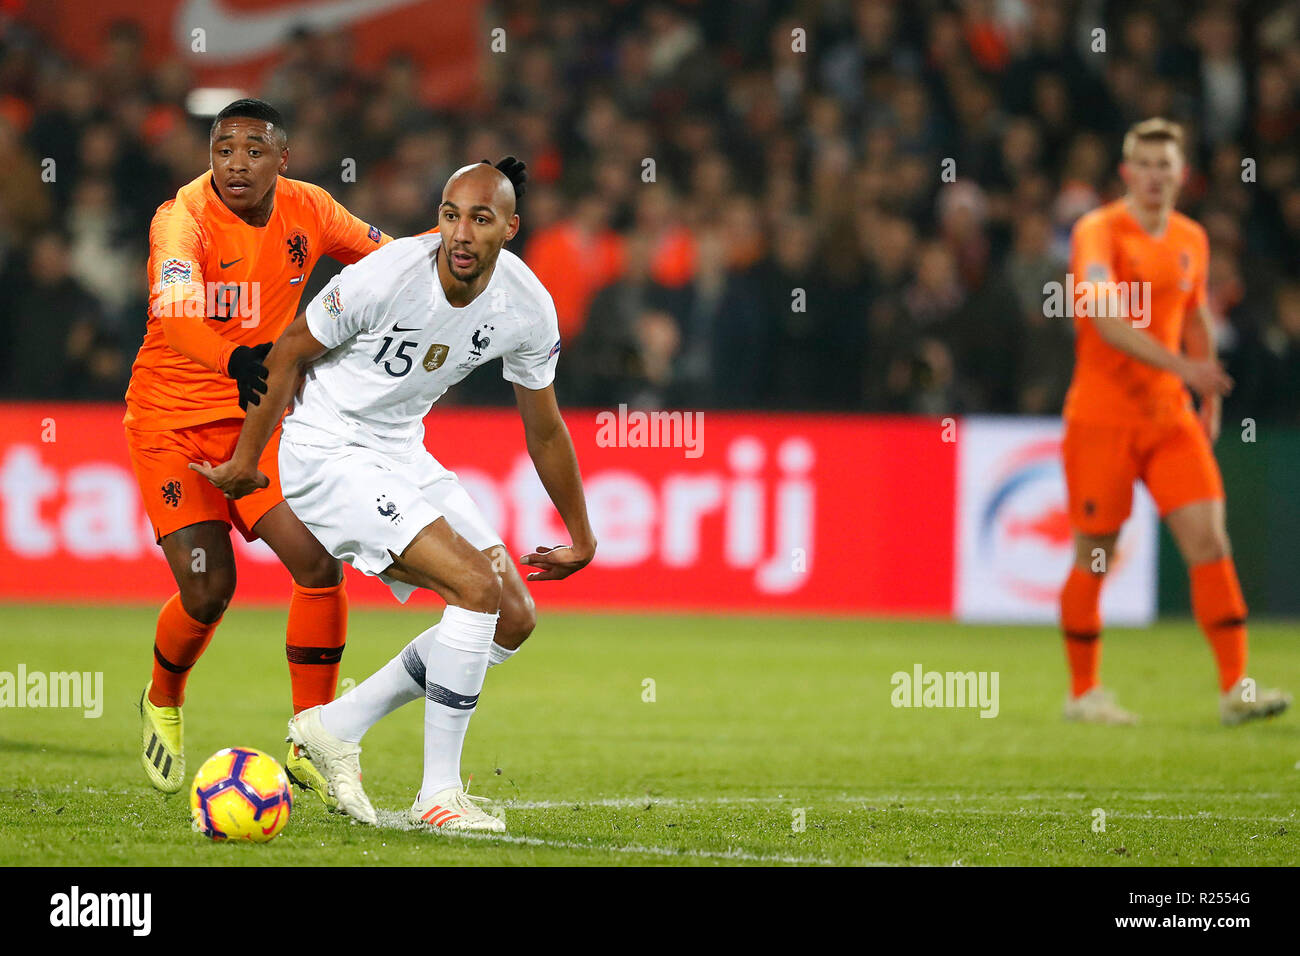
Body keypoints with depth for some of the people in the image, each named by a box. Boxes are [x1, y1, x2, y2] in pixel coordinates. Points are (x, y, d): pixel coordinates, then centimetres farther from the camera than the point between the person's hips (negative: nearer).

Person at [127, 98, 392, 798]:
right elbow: (174, 309, -43)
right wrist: (234, 360, -61)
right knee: (208, 589, -12)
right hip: (171, 421, -4)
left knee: (320, 564, -12)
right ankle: (163, 702, 22)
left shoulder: (307, 210, -4)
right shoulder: (183, 219, -22)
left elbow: (384, 254, 16)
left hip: (257, 413, 4)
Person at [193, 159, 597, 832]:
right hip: (328, 452, -8)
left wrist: (581, 541, 14)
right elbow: (290, 352, -10)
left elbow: (544, 429, 7)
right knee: (478, 588, -21)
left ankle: (338, 726, 11)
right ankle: (438, 794, -12)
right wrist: (246, 461, -2)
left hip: (402, 451, 8)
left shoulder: (526, 308, -8)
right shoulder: (386, 277, -25)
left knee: (513, 619, 3)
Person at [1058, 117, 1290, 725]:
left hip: (1171, 414, 5)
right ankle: (1083, 693, 15)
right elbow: (1106, 318, -25)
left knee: (1209, 539, -7)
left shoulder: (1191, 240, 9)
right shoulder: (1098, 232, -11)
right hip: (1102, 417, -5)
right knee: (1094, 556, 1)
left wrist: (1210, 402, 20)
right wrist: (1182, 366, -33)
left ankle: (1235, 687, -8)